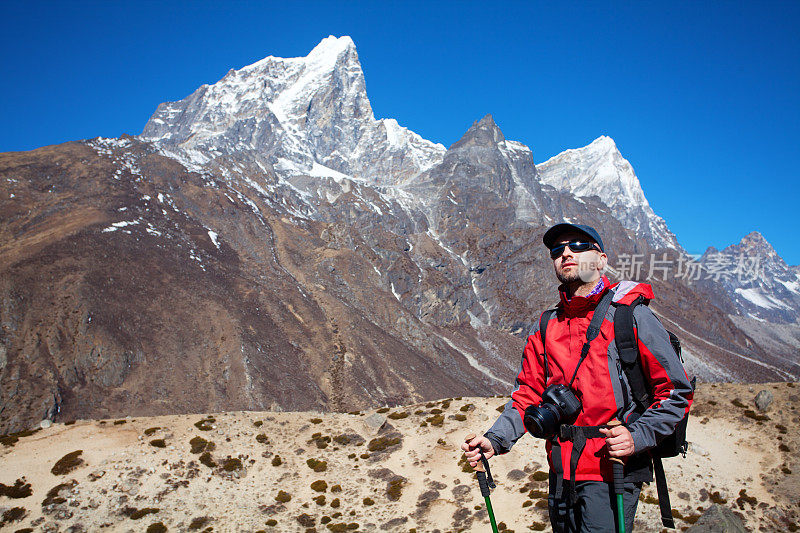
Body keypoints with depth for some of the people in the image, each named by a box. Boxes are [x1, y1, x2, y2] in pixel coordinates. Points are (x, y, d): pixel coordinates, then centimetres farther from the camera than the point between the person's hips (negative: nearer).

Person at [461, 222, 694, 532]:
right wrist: (495, 440, -6)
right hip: (561, 472, 5)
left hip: (611, 473, -5)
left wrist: (637, 437, -19)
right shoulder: (546, 327, 8)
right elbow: (528, 394, 9)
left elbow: (677, 393, -6)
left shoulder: (631, 317, -7)